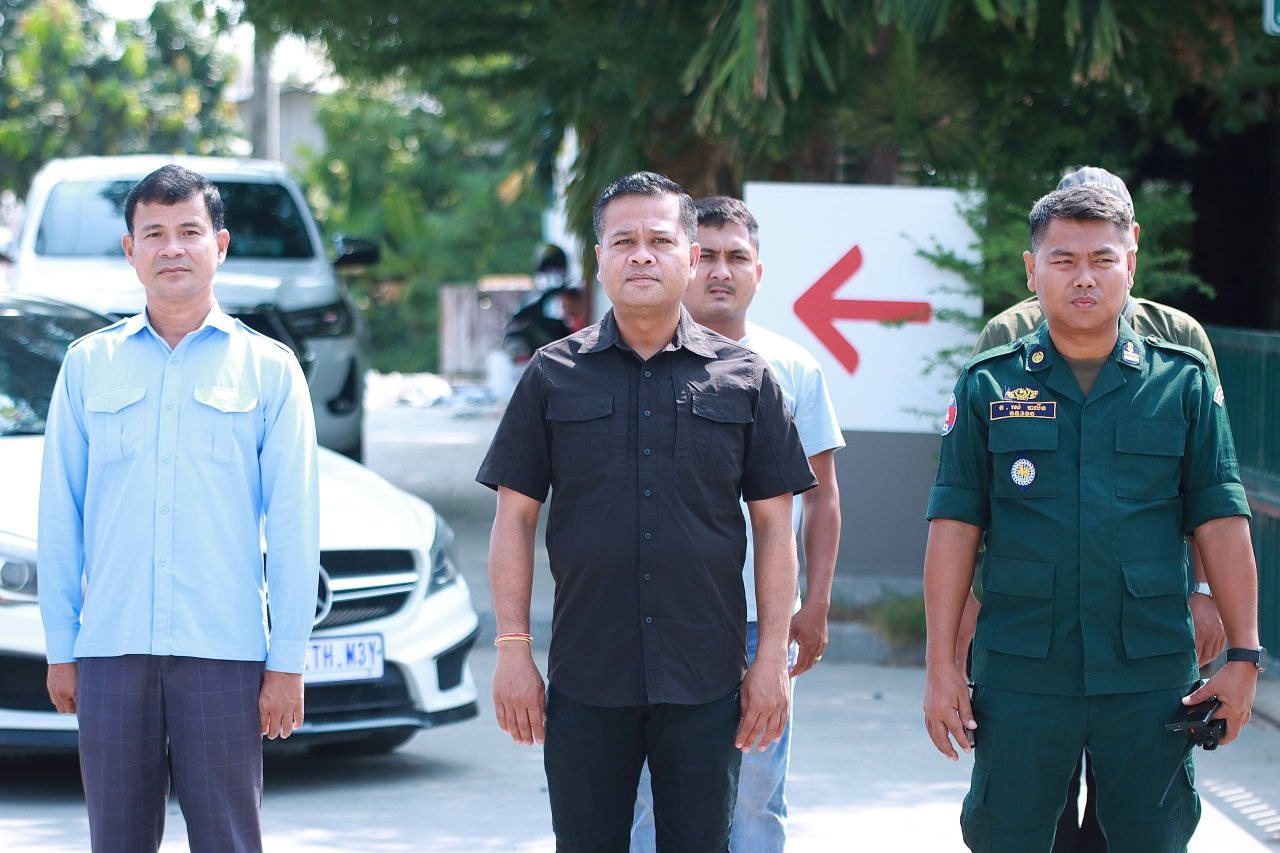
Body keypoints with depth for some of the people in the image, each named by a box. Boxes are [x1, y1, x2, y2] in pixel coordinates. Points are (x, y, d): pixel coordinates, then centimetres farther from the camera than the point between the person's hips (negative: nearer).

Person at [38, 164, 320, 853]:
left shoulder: (268, 368, 6)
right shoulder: (88, 365, 11)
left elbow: (293, 526, 3)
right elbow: (59, 516, 11)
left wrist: (288, 661, -3)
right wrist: (60, 647, 6)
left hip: (223, 653, -2)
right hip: (111, 649, 2)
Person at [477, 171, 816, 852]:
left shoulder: (744, 377, 5)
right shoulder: (553, 375, 5)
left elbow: (774, 526, 5)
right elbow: (514, 520, 5)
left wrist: (772, 658, -1)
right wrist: (512, 650, -2)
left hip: (705, 685, 0)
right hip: (585, 681, 0)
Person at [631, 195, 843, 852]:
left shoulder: (794, 370, 8)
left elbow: (820, 494, 12)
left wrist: (815, 607, 5)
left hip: (762, 624, 1)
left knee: (755, 796, 3)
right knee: (652, 797, -1)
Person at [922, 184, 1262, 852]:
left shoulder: (1184, 383, 5)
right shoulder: (988, 387, 4)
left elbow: (1221, 523, 4)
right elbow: (954, 528, 2)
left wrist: (1243, 655, -2)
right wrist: (940, 665, -2)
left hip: (1151, 674, 0)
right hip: (1020, 677, 0)